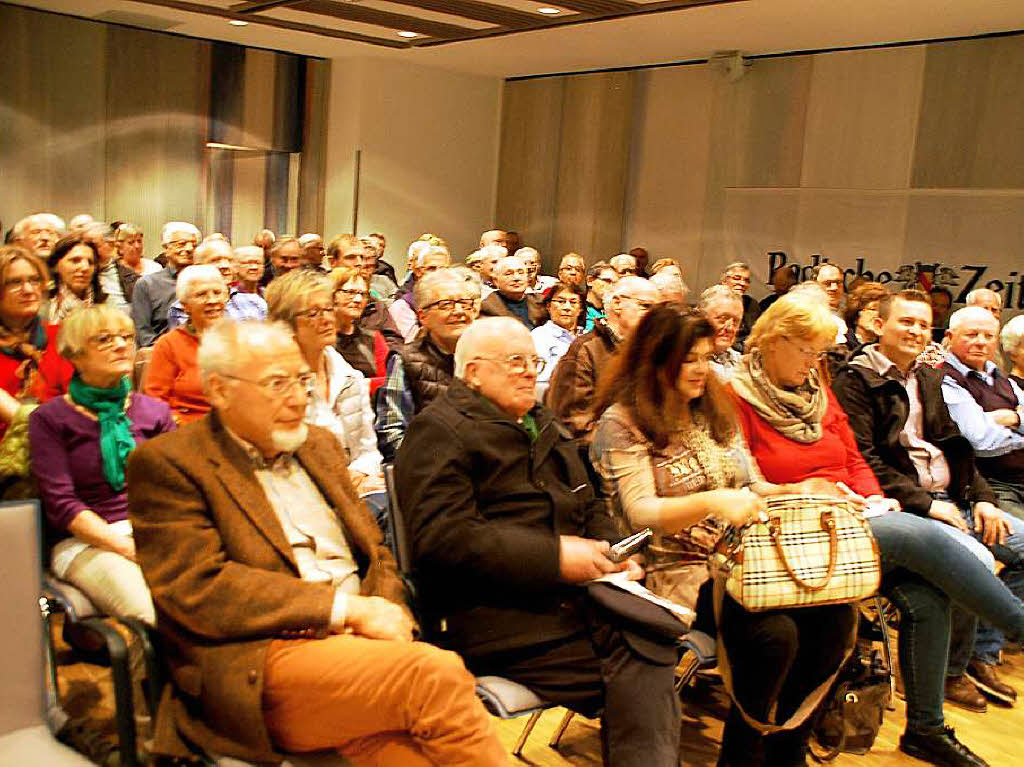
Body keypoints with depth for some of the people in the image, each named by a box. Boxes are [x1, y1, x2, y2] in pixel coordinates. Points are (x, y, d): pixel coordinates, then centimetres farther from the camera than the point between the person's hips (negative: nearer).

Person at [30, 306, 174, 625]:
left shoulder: (154, 411, 15)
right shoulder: (49, 419, 4)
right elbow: (60, 503, -5)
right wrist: (128, 548, -16)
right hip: (84, 542, -3)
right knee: (152, 612, -32)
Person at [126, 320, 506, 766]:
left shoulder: (318, 445, 20)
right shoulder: (165, 463, -1)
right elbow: (198, 589, -11)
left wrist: (385, 615, -1)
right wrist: (349, 608, -14)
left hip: (358, 644, 5)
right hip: (259, 667, -5)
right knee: (436, 675, -28)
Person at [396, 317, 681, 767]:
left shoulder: (543, 427, 26)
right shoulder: (438, 430, -1)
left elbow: (591, 511, 31)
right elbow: (443, 538, -14)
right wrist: (554, 557, -18)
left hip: (579, 595, 8)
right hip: (501, 617, -7)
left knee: (655, 658, -21)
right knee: (639, 680, -25)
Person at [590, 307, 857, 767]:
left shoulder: (714, 411, 16)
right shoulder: (623, 422, -6)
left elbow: (747, 488, 17)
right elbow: (640, 513, -17)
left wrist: (795, 491, -3)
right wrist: (710, 502, -34)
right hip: (675, 571, -7)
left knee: (837, 613, -16)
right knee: (773, 632, -30)